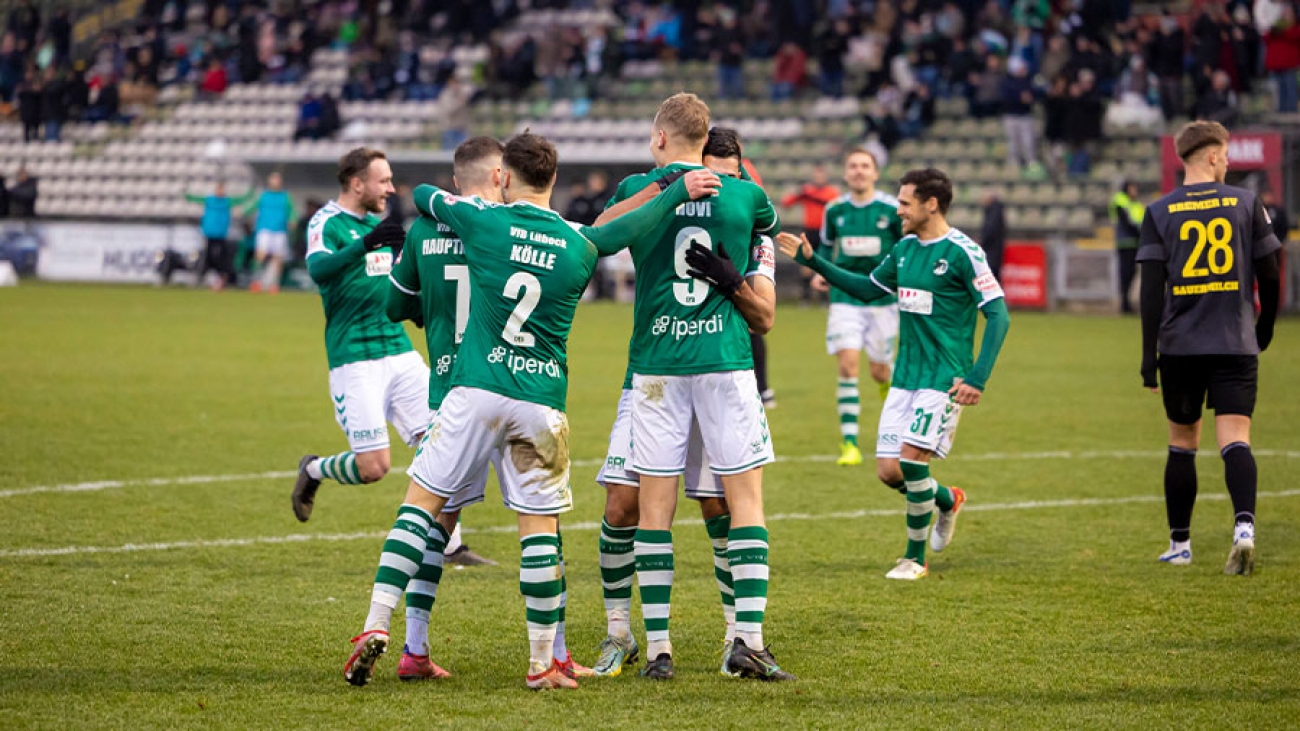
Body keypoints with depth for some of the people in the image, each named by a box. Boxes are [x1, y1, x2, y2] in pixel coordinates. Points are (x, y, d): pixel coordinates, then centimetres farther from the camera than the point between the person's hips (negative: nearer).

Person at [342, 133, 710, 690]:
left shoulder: (483, 221, -1)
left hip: (476, 391, -1)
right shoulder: (580, 245, 2)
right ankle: (543, 662, 7)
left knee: (422, 501, 5)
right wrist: (680, 191, 26)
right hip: (543, 401, 1)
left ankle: (377, 625, -5)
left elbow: (422, 196, 16)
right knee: (540, 528, 5)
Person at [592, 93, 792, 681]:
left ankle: (657, 648, 2)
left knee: (655, 502, 4)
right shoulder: (744, 194, 3)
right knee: (745, 495, 3)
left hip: (656, 363, 0)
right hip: (726, 361, 0)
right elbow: (768, 225, 24)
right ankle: (748, 639, -7)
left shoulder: (637, 191, -1)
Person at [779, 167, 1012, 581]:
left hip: (944, 377, -7)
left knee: (911, 457, -16)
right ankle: (948, 500, 31)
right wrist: (812, 261, 19)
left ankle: (915, 558, 1)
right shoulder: (905, 248, 9)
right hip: (906, 375, 7)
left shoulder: (962, 252, -12)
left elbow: (998, 315, -14)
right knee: (889, 471, 0)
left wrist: (978, 379, -22)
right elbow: (869, 289, 24)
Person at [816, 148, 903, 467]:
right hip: (845, 297, 1)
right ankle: (849, 443, -13)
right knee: (847, 364, -14)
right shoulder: (834, 210, 3)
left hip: (882, 297, -1)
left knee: (880, 372, 6)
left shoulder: (892, 209, -4)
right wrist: (821, 272, 2)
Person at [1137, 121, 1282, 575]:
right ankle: (1244, 527, -29)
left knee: (1182, 443, 13)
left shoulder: (1159, 213, 1)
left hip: (1179, 347, 1)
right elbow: (1270, 275, 4)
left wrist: (1148, 355, 0)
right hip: (1236, 346, -1)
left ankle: (1179, 544, 20)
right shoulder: (1246, 204, 1)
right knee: (1235, 439, -6)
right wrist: (1265, 327, 21)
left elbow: (1151, 290, -3)